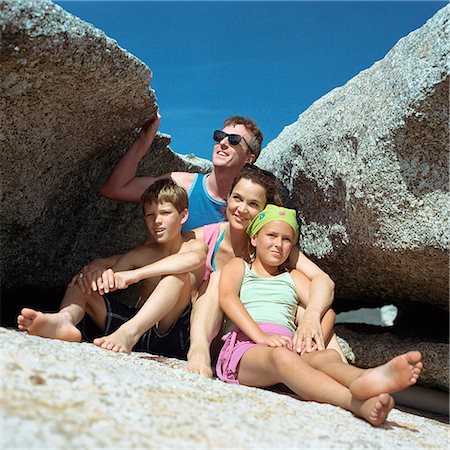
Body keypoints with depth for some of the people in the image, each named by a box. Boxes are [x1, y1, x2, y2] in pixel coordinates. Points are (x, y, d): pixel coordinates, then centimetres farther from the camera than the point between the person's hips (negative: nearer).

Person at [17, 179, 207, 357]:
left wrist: (137, 274, -33)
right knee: (81, 282, -3)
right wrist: (102, 275, -27)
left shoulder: (196, 246, -1)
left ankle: (130, 331, -48)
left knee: (179, 274, -29)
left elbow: (193, 258, -28)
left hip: (172, 335, -5)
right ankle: (65, 318, -38)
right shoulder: (143, 254, 13)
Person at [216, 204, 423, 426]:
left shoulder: (293, 277, 32)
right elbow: (227, 297, -1)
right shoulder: (238, 266, 23)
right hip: (245, 347, -3)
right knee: (281, 356, -39)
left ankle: (362, 381, -68)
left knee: (327, 356, -31)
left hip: (288, 347, 4)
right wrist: (260, 336, -17)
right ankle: (357, 404, -65)